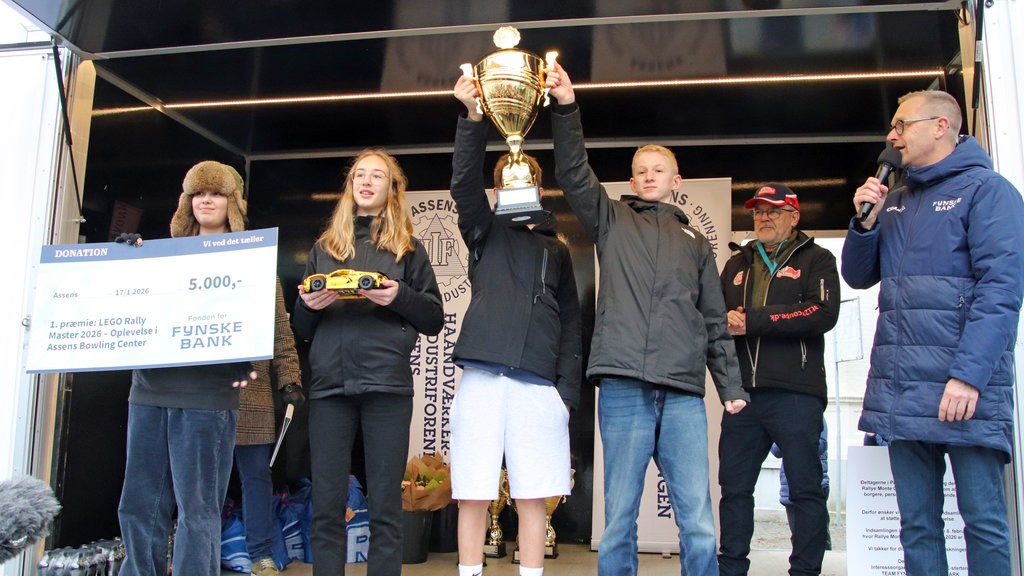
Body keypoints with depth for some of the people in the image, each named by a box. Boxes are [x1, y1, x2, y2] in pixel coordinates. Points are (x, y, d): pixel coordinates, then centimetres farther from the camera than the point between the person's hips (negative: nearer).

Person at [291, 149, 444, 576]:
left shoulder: (407, 248, 13)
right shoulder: (323, 248, 20)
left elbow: (434, 319, 7)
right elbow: (300, 328, 20)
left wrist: (400, 296, -11)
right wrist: (308, 305, -2)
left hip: (386, 384, -2)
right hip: (330, 383, 2)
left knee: (384, 507, 0)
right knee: (326, 506, 2)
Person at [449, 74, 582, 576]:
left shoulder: (556, 250, 20)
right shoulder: (485, 233, 15)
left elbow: (571, 324, 15)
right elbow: (464, 183, -4)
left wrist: (568, 390, 5)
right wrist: (472, 118, -15)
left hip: (539, 385, 2)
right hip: (482, 379, -1)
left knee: (533, 497, 3)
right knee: (473, 495, 0)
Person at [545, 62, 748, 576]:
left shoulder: (694, 241, 22)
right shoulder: (612, 219, 17)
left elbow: (714, 319, 20)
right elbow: (573, 175, 2)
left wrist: (730, 385, 12)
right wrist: (566, 108, -10)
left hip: (683, 393, 2)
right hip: (623, 386, -2)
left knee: (698, 522, -2)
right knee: (619, 519, 1)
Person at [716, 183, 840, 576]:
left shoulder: (816, 259, 6)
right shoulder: (737, 264, 21)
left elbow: (824, 313, -11)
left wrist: (752, 321, -14)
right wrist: (727, 321, -7)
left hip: (795, 393, -4)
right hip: (743, 392, 4)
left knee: (805, 488, 1)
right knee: (733, 485, 7)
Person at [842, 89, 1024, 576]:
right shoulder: (893, 201, 18)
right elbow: (857, 276, 20)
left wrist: (968, 375, -21)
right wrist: (865, 222, 2)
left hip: (965, 387, -6)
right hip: (899, 389, 6)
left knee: (983, 519, 0)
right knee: (916, 522, 10)